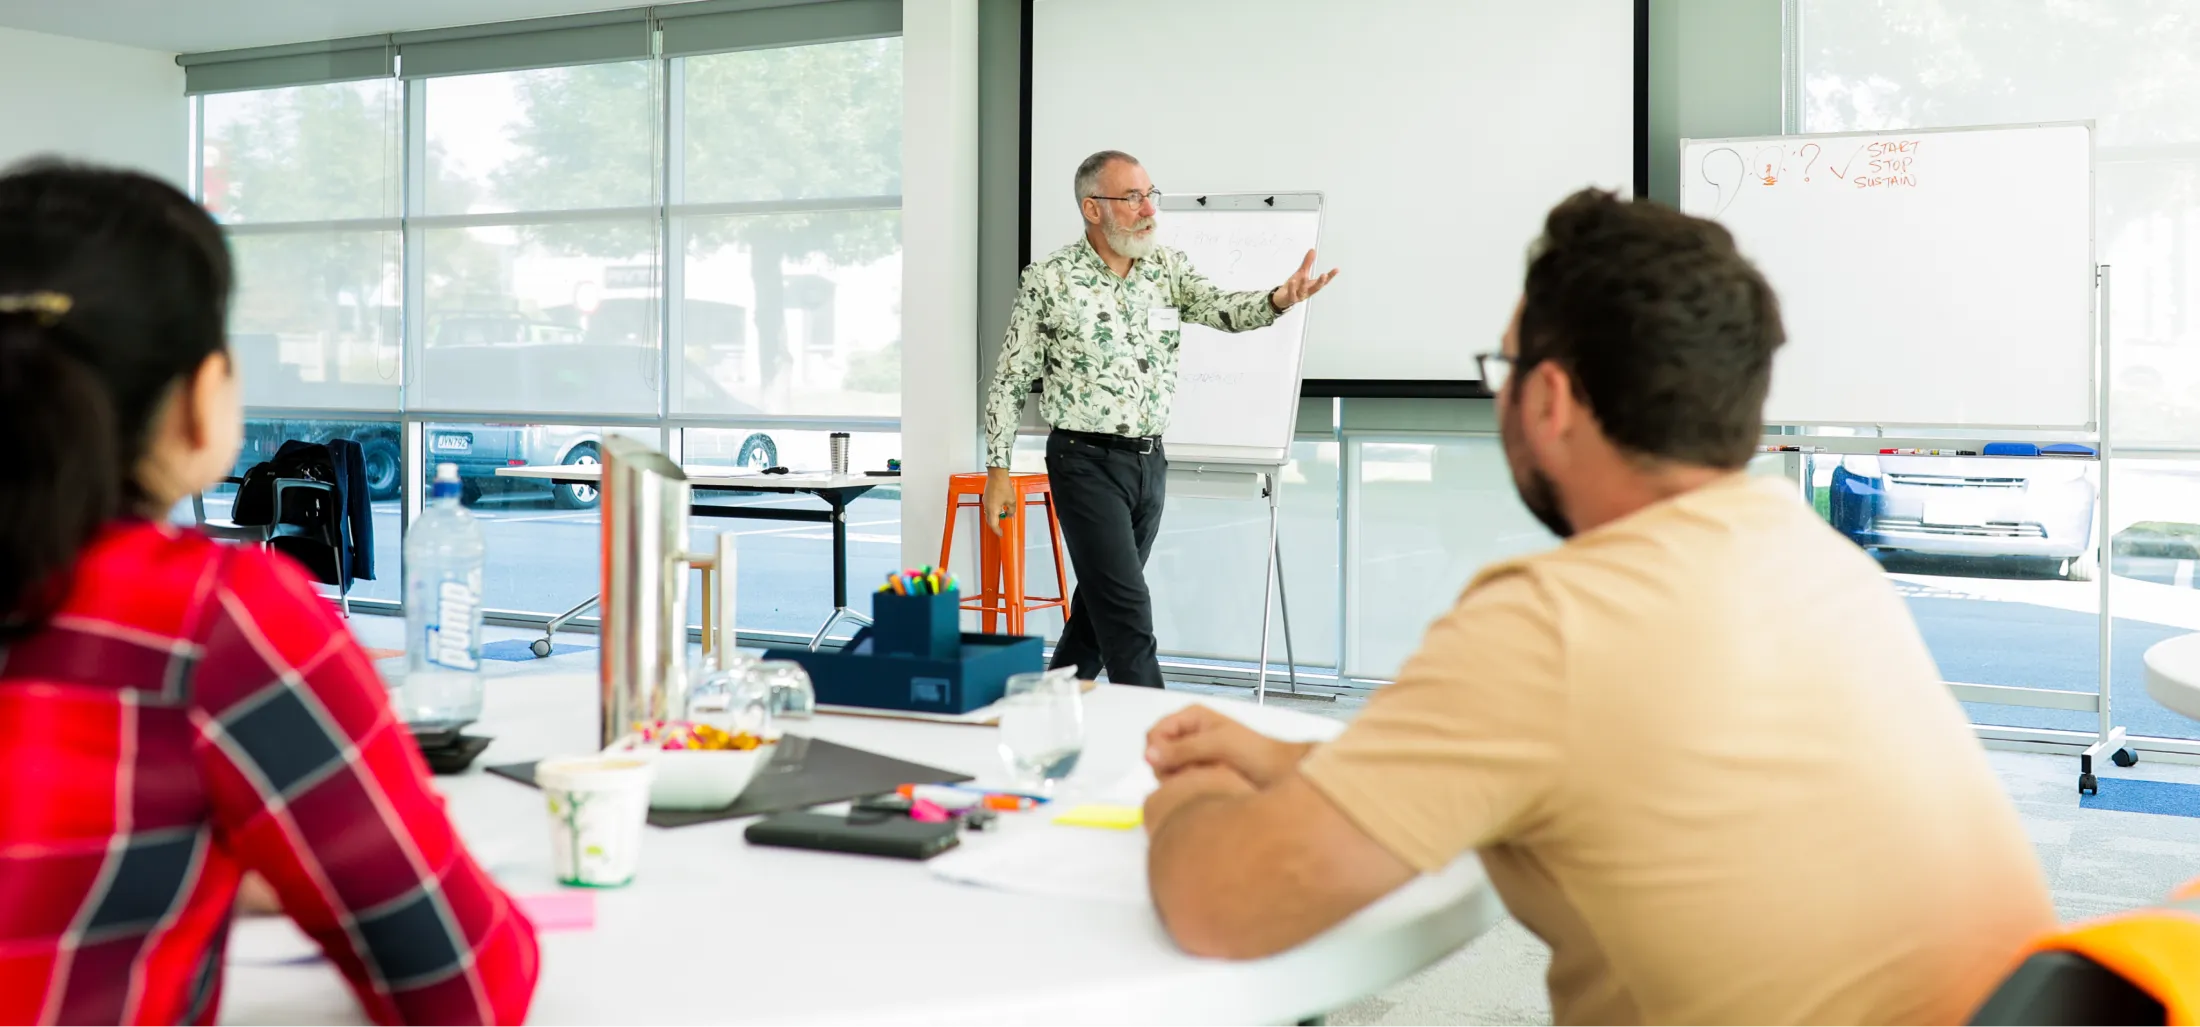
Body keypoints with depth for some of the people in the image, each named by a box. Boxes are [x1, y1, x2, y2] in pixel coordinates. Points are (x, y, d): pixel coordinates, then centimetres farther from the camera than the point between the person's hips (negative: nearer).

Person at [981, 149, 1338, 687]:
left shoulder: (1167, 267, 5)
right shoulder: (1049, 281, -8)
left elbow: (1223, 309, -12)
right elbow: (1010, 381, -3)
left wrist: (1279, 299, -34)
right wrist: (998, 471, -5)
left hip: (1150, 461, 6)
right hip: (1086, 462, -6)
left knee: (1100, 606, 15)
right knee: (1128, 615, -11)